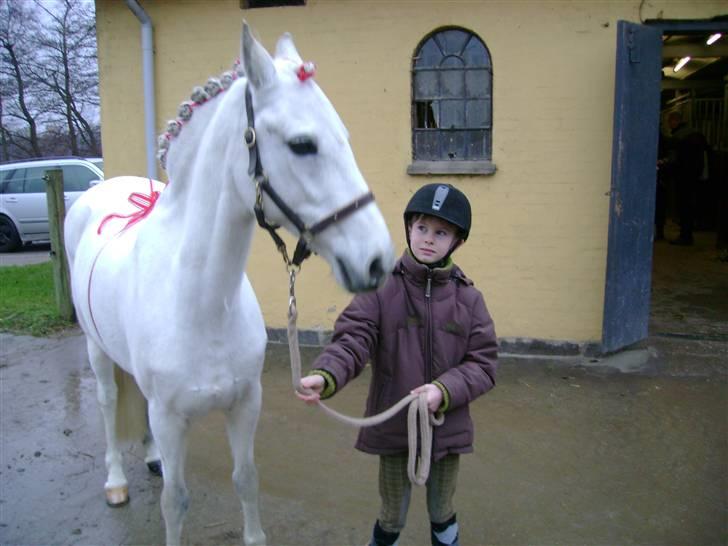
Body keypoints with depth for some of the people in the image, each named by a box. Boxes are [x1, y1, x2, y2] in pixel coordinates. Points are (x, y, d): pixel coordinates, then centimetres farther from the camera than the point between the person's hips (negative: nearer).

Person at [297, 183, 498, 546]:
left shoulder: (468, 298, -4)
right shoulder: (381, 289, -9)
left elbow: (483, 363, -5)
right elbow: (351, 341, -19)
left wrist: (444, 390, -22)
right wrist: (324, 376, -38)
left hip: (446, 429, 1)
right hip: (392, 429, -1)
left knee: (441, 512, 23)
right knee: (392, 515, 19)